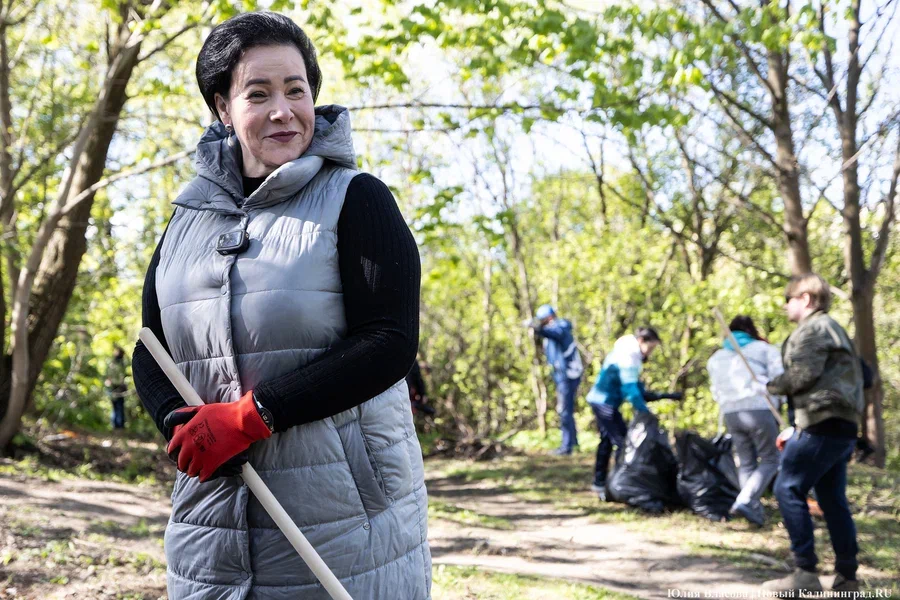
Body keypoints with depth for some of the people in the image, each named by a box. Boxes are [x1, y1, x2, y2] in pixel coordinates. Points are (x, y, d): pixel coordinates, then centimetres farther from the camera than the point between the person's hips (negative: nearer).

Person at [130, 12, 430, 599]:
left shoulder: (356, 199, -2)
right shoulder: (189, 219, 12)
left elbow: (391, 342, -12)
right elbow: (151, 353, 13)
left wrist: (253, 414, -18)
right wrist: (183, 425, -10)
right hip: (214, 506, 4)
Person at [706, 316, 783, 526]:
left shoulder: (717, 358, 23)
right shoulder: (765, 349, 10)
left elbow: (716, 392, 19)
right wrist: (776, 402, 14)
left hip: (730, 413, 4)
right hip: (759, 410, -4)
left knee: (746, 463, 16)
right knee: (770, 460, 6)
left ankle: (755, 510, 7)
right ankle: (744, 501, -11)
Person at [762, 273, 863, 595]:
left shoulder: (813, 328, -6)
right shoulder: (831, 329, 25)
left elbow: (803, 375, -18)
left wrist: (773, 384, 2)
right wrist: (796, 428, 21)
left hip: (823, 424, -10)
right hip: (842, 426, 10)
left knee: (788, 490, -8)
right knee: (833, 499, 12)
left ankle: (805, 572, -11)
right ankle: (847, 575, 12)